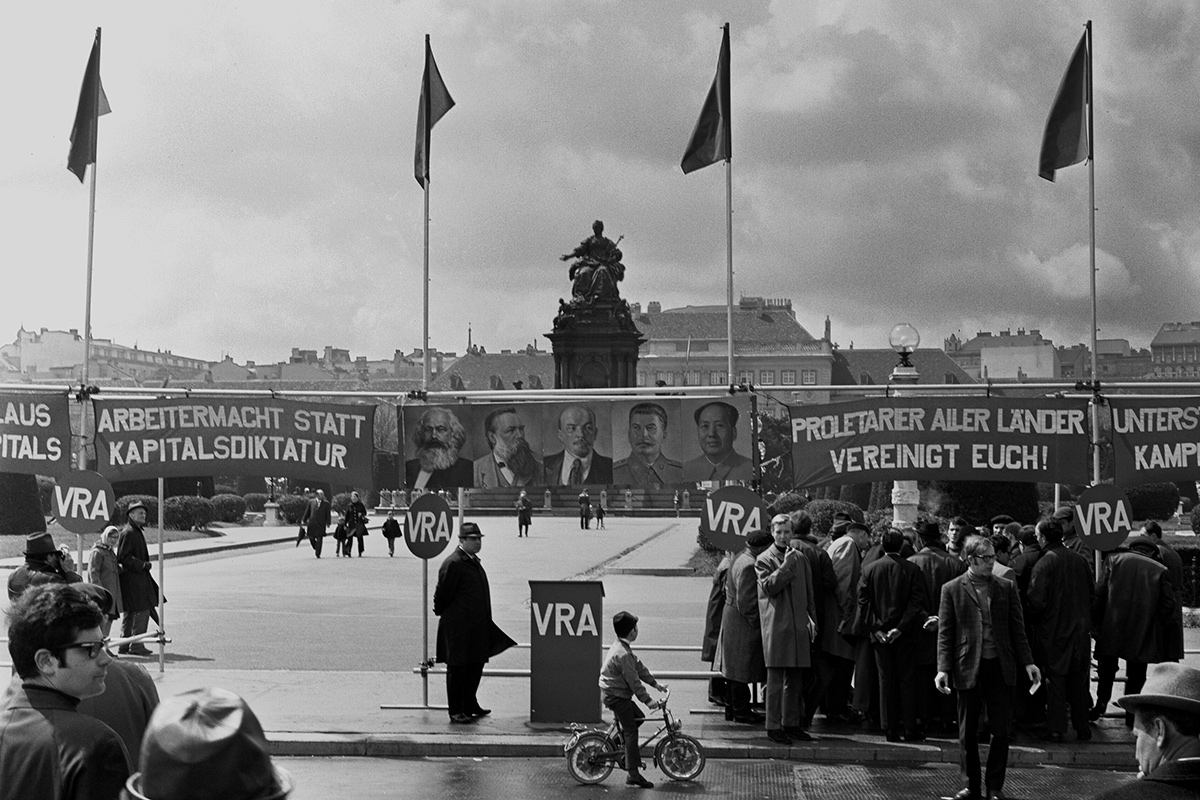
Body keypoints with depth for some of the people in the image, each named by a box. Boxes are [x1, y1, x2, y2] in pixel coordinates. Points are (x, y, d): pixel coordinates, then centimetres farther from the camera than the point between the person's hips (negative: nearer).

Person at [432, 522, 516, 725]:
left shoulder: (473, 561, 14)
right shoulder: (453, 564, -17)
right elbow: (442, 595, -13)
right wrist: (441, 612, -1)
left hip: (477, 626, 9)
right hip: (458, 627, -9)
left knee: (475, 666, 15)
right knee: (457, 668, -2)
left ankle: (470, 705, 27)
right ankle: (455, 712, 5)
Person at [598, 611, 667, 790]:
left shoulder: (620, 647, 8)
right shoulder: (623, 654, -25)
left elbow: (638, 667, 15)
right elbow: (633, 680, -23)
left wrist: (656, 684, 17)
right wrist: (647, 700, -18)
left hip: (612, 693, 10)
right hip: (616, 696, -10)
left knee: (639, 717, 17)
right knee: (631, 731, -7)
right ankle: (633, 774, -6)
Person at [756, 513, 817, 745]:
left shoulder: (800, 558, 16)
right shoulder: (764, 559, 0)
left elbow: (809, 591, 20)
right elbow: (769, 587, -15)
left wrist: (811, 618, 12)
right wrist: (786, 566, -16)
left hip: (799, 626, 5)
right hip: (776, 627, -5)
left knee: (795, 681, 10)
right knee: (776, 680, -6)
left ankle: (791, 724, 19)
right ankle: (773, 727, -1)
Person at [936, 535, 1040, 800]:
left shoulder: (1007, 587, 7)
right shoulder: (952, 590, 0)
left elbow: (1017, 628, 9)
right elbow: (945, 633, -1)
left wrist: (1027, 662, 0)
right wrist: (943, 669, -9)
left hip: (1001, 668, 2)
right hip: (968, 668, -1)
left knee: (1001, 730, 4)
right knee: (968, 732, 6)